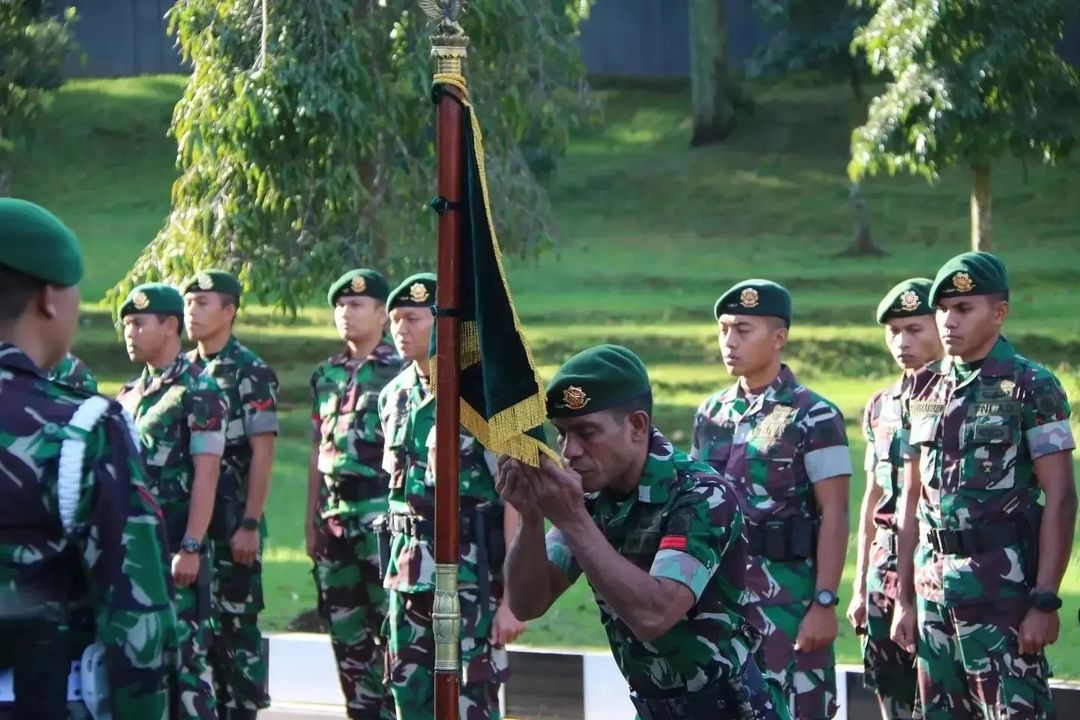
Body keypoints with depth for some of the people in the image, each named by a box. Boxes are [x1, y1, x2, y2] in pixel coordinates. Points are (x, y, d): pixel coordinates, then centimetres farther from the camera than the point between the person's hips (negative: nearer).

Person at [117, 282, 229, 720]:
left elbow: (206, 475, -14)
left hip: (175, 544, -8)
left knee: (184, 650, -6)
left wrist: (191, 547, -20)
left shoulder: (197, 392, -9)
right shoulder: (130, 394, 15)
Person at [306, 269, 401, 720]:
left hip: (382, 511, -7)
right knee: (345, 631, 10)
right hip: (335, 514, 7)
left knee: (390, 624, -7)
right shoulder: (326, 375, 15)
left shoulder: (401, 371, -4)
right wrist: (311, 519, 14)